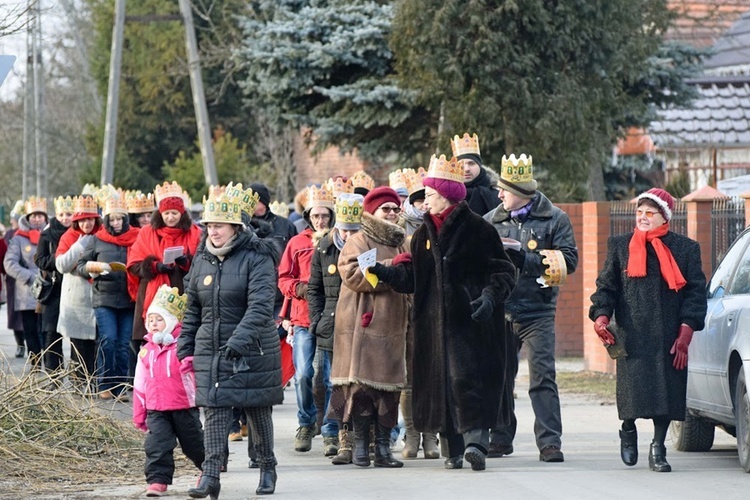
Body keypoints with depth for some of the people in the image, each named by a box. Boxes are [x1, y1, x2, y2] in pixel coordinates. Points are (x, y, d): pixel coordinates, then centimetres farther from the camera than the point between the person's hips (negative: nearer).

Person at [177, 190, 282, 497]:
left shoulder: (256, 258, -10)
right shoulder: (202, 260, 8)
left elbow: (261, 305, -21)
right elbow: (192, 308, 17)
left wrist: (240, 338, -32)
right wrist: (184, 345, 12)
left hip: (253, 349, -4)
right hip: (211, 350, 4)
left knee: (258, 412, 8)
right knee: (214, 411, -5)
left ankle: (268, 469, 25)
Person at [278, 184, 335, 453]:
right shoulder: (297, 243, 9)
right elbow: (283, 278, 10)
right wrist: (298, 288, -9)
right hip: (304, 318, 1)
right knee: (303, 374, -7)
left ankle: (331, 431, 8)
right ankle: (306, 423, 14)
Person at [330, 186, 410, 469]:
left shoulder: (399, 243, 20)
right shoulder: (357, 242, 0)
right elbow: (353, 275, -17)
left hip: (392, 326, 6)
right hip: (362, 326, -6)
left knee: (389, 386, 2)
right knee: (361, 383, -6)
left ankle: (383, 448, 5)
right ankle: (360, 445, 1)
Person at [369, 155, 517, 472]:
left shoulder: (477, 229, -3)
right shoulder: (424, 234, 14)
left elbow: (503, 271, -4)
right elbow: (412, 277, 13)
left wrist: (490, 297, -19)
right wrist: (385, 272, -4)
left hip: (471, 320, -6)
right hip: (435, 323, 6)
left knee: (468, 377, -16)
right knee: (441, 381, 4)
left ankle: (475, 440, -19)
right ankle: (453, 448, 11)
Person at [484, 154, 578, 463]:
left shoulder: (555, 219, 1)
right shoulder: (491, 220, 12)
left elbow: (568, 260, -9)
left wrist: (524, 259, -16)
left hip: (537, 312, -4)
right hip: (499, 312, 4)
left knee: (542, 377, -10)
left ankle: (550, 443, -9)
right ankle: (500, 439, 21)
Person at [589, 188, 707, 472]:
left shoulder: (685, 249, 7)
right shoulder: (620, 246, 10)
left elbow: (695, 292, 4)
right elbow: (606, 286, 11)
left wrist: (686, 331, -6)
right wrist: (601, 316, -7)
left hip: (669, 338, 0)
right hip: (631, 336, 0)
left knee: (667, 392, -3)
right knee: (632, 388, -8)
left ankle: (658, 449, 10)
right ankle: (628, 432, 22)